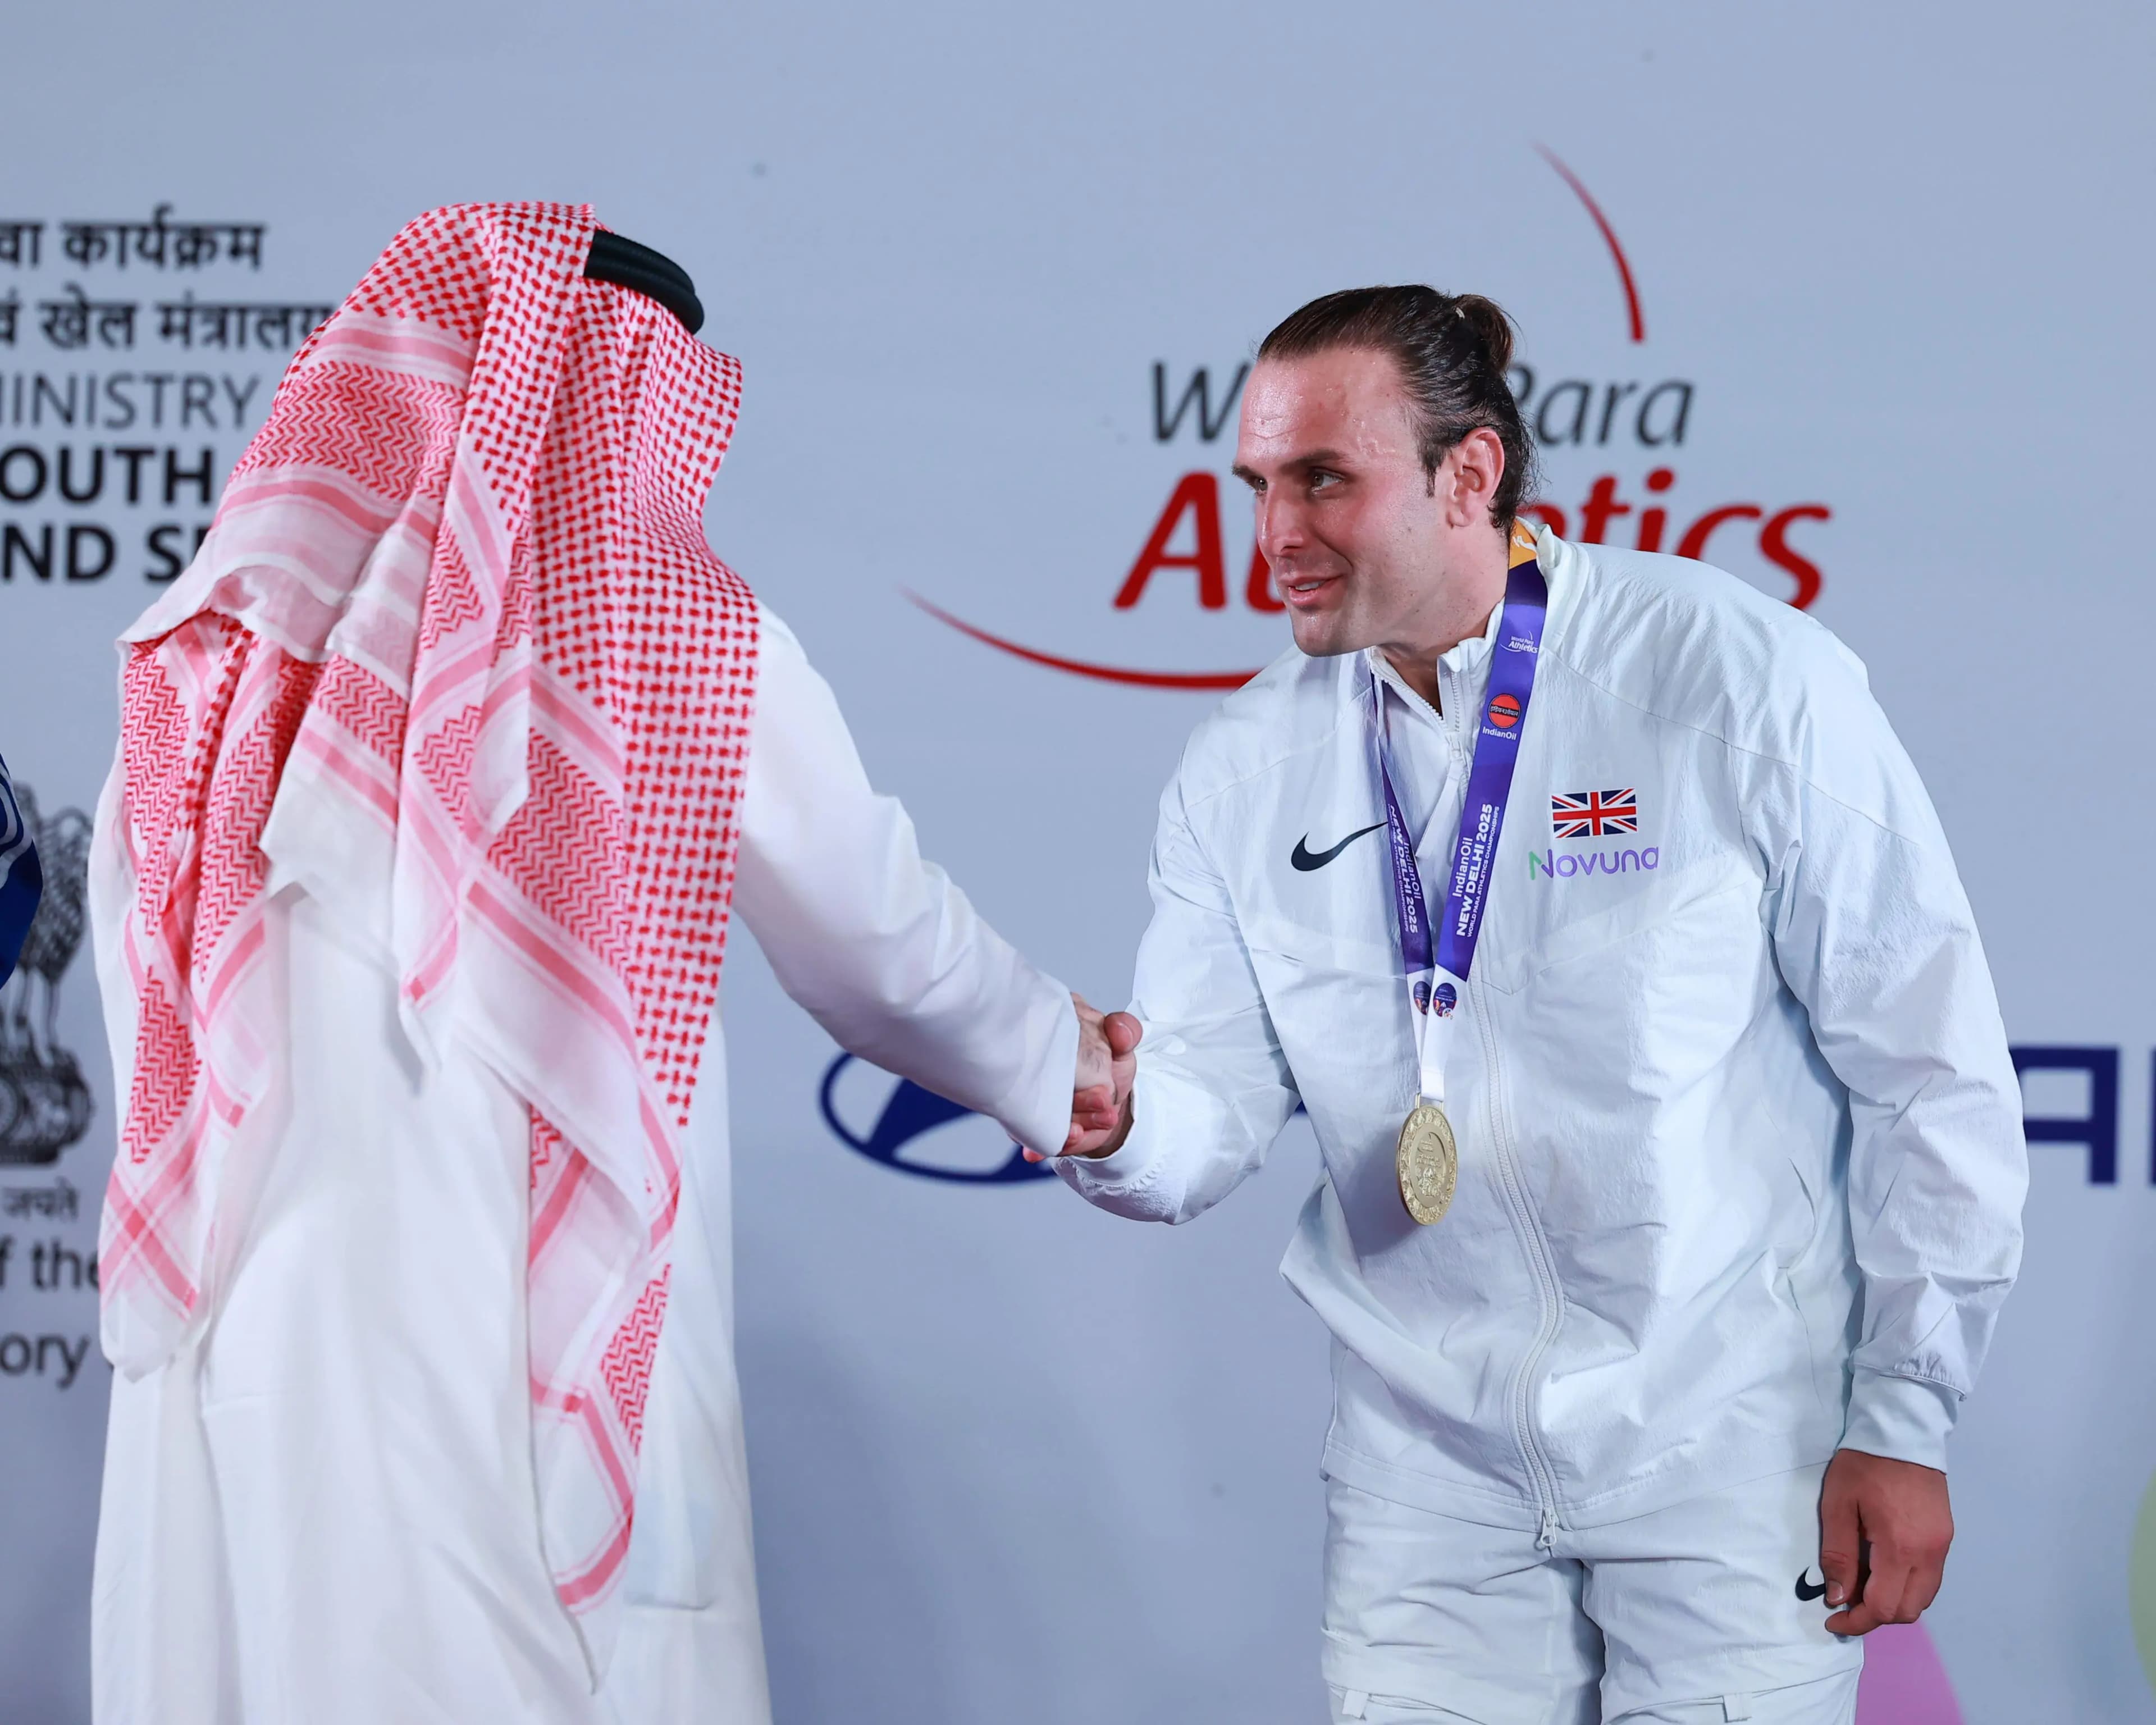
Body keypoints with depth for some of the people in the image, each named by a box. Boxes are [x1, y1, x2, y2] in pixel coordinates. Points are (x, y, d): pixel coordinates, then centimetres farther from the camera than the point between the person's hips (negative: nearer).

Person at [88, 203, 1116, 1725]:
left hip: (230, 1416, 4)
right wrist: (1062, 1066, 28)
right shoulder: (688, 651, -5)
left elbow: (148, 1054, 9)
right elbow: (887, 949, 9)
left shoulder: (203, 663, 5)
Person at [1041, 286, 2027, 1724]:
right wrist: (1112, 1124, -23)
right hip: (1430, 1475, 3)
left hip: (1730, 1451, -3)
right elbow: (1209, 1110, 1)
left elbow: (1930, 1070, -7)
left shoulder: (1741, 680, -10)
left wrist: (1905, 1421, -7)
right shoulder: (1251, 766, 3)